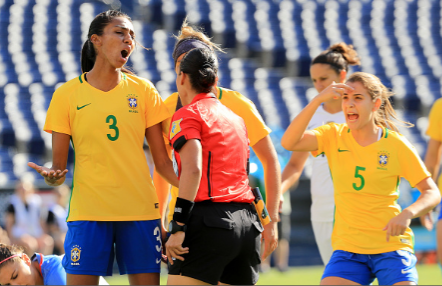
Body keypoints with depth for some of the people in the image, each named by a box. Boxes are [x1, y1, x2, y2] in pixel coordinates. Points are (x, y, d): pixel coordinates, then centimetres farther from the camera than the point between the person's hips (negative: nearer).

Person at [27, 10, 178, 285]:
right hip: (87, 209, -2)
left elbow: (162, 160, 8)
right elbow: (59, 166, 4)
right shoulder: (66, 94, 3)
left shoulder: (143, 90, 7)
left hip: (140, 208, 2)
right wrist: (53, 177, -20)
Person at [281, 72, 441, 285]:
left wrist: (407, 214, -22)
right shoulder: (333, 136, 3)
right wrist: (318, 100, -21)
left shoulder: (396, 145, -3)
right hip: (348, 248, 2)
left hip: (391, 245, -1)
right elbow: (288, 142, -14)